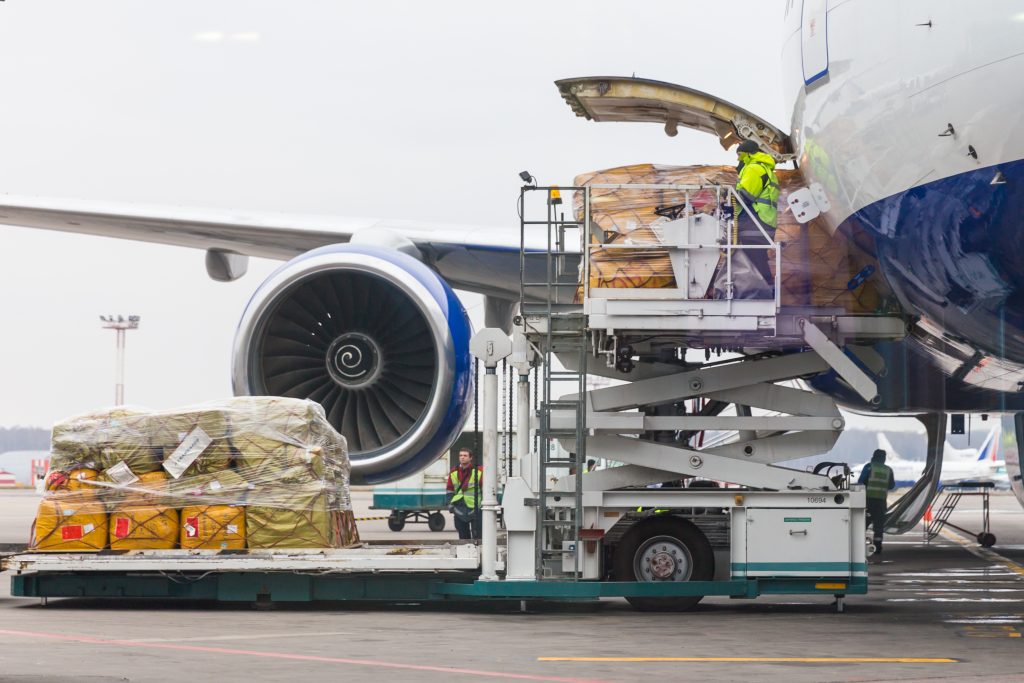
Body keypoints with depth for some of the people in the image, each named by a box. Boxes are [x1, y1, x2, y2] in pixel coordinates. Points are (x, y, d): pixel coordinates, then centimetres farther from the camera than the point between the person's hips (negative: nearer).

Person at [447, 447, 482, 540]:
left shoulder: (479, 471, -3)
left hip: (475, 508, -4)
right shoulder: (453, 473, 9)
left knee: (477, 536, -8)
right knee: (463, 536, 9)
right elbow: (450, 490, 17)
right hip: (460, 509, 4)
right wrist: (450, 504, 8)